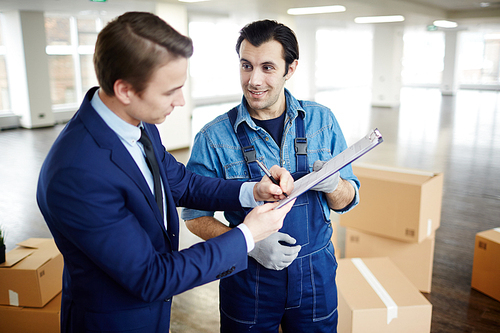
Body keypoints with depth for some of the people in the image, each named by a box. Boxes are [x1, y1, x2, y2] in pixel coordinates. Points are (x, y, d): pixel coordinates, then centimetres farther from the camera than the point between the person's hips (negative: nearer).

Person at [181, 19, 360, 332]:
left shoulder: (321, 120, -4)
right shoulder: (214, 137, -10)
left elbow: (347, 202, 2)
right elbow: (196, 216, -5)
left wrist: (332, 186, -21)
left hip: (316, 274, 2)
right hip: (248, 279, -2)